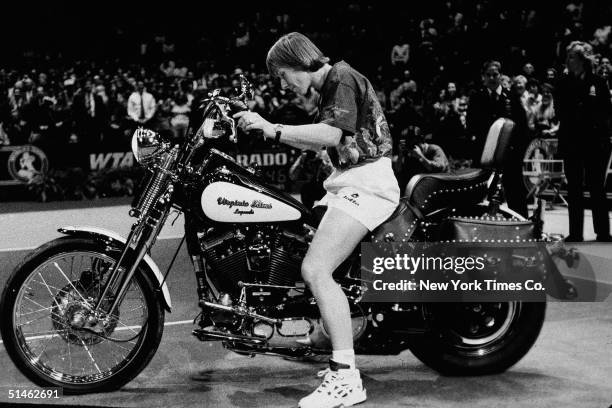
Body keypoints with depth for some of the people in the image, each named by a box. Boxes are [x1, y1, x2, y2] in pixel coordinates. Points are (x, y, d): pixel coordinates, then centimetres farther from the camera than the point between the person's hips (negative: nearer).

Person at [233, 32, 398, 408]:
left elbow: (332, 134, -24)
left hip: (366, 183, -11)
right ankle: (343, 360, 15)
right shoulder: (332, 86, 21)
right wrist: (263, 126, 17)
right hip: (348, 183, 11)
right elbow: (318, 143, 24)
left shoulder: (342, 78, -9)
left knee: (315, 269, -22)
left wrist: (274, 130, -23)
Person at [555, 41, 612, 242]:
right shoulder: (563, 83, 5)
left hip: (594, 141, -2)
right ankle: (575, 233, 14)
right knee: (574, 189, 7)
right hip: (570, 141, 2)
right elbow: (560, 111, 1)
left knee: (596, 187, 0)